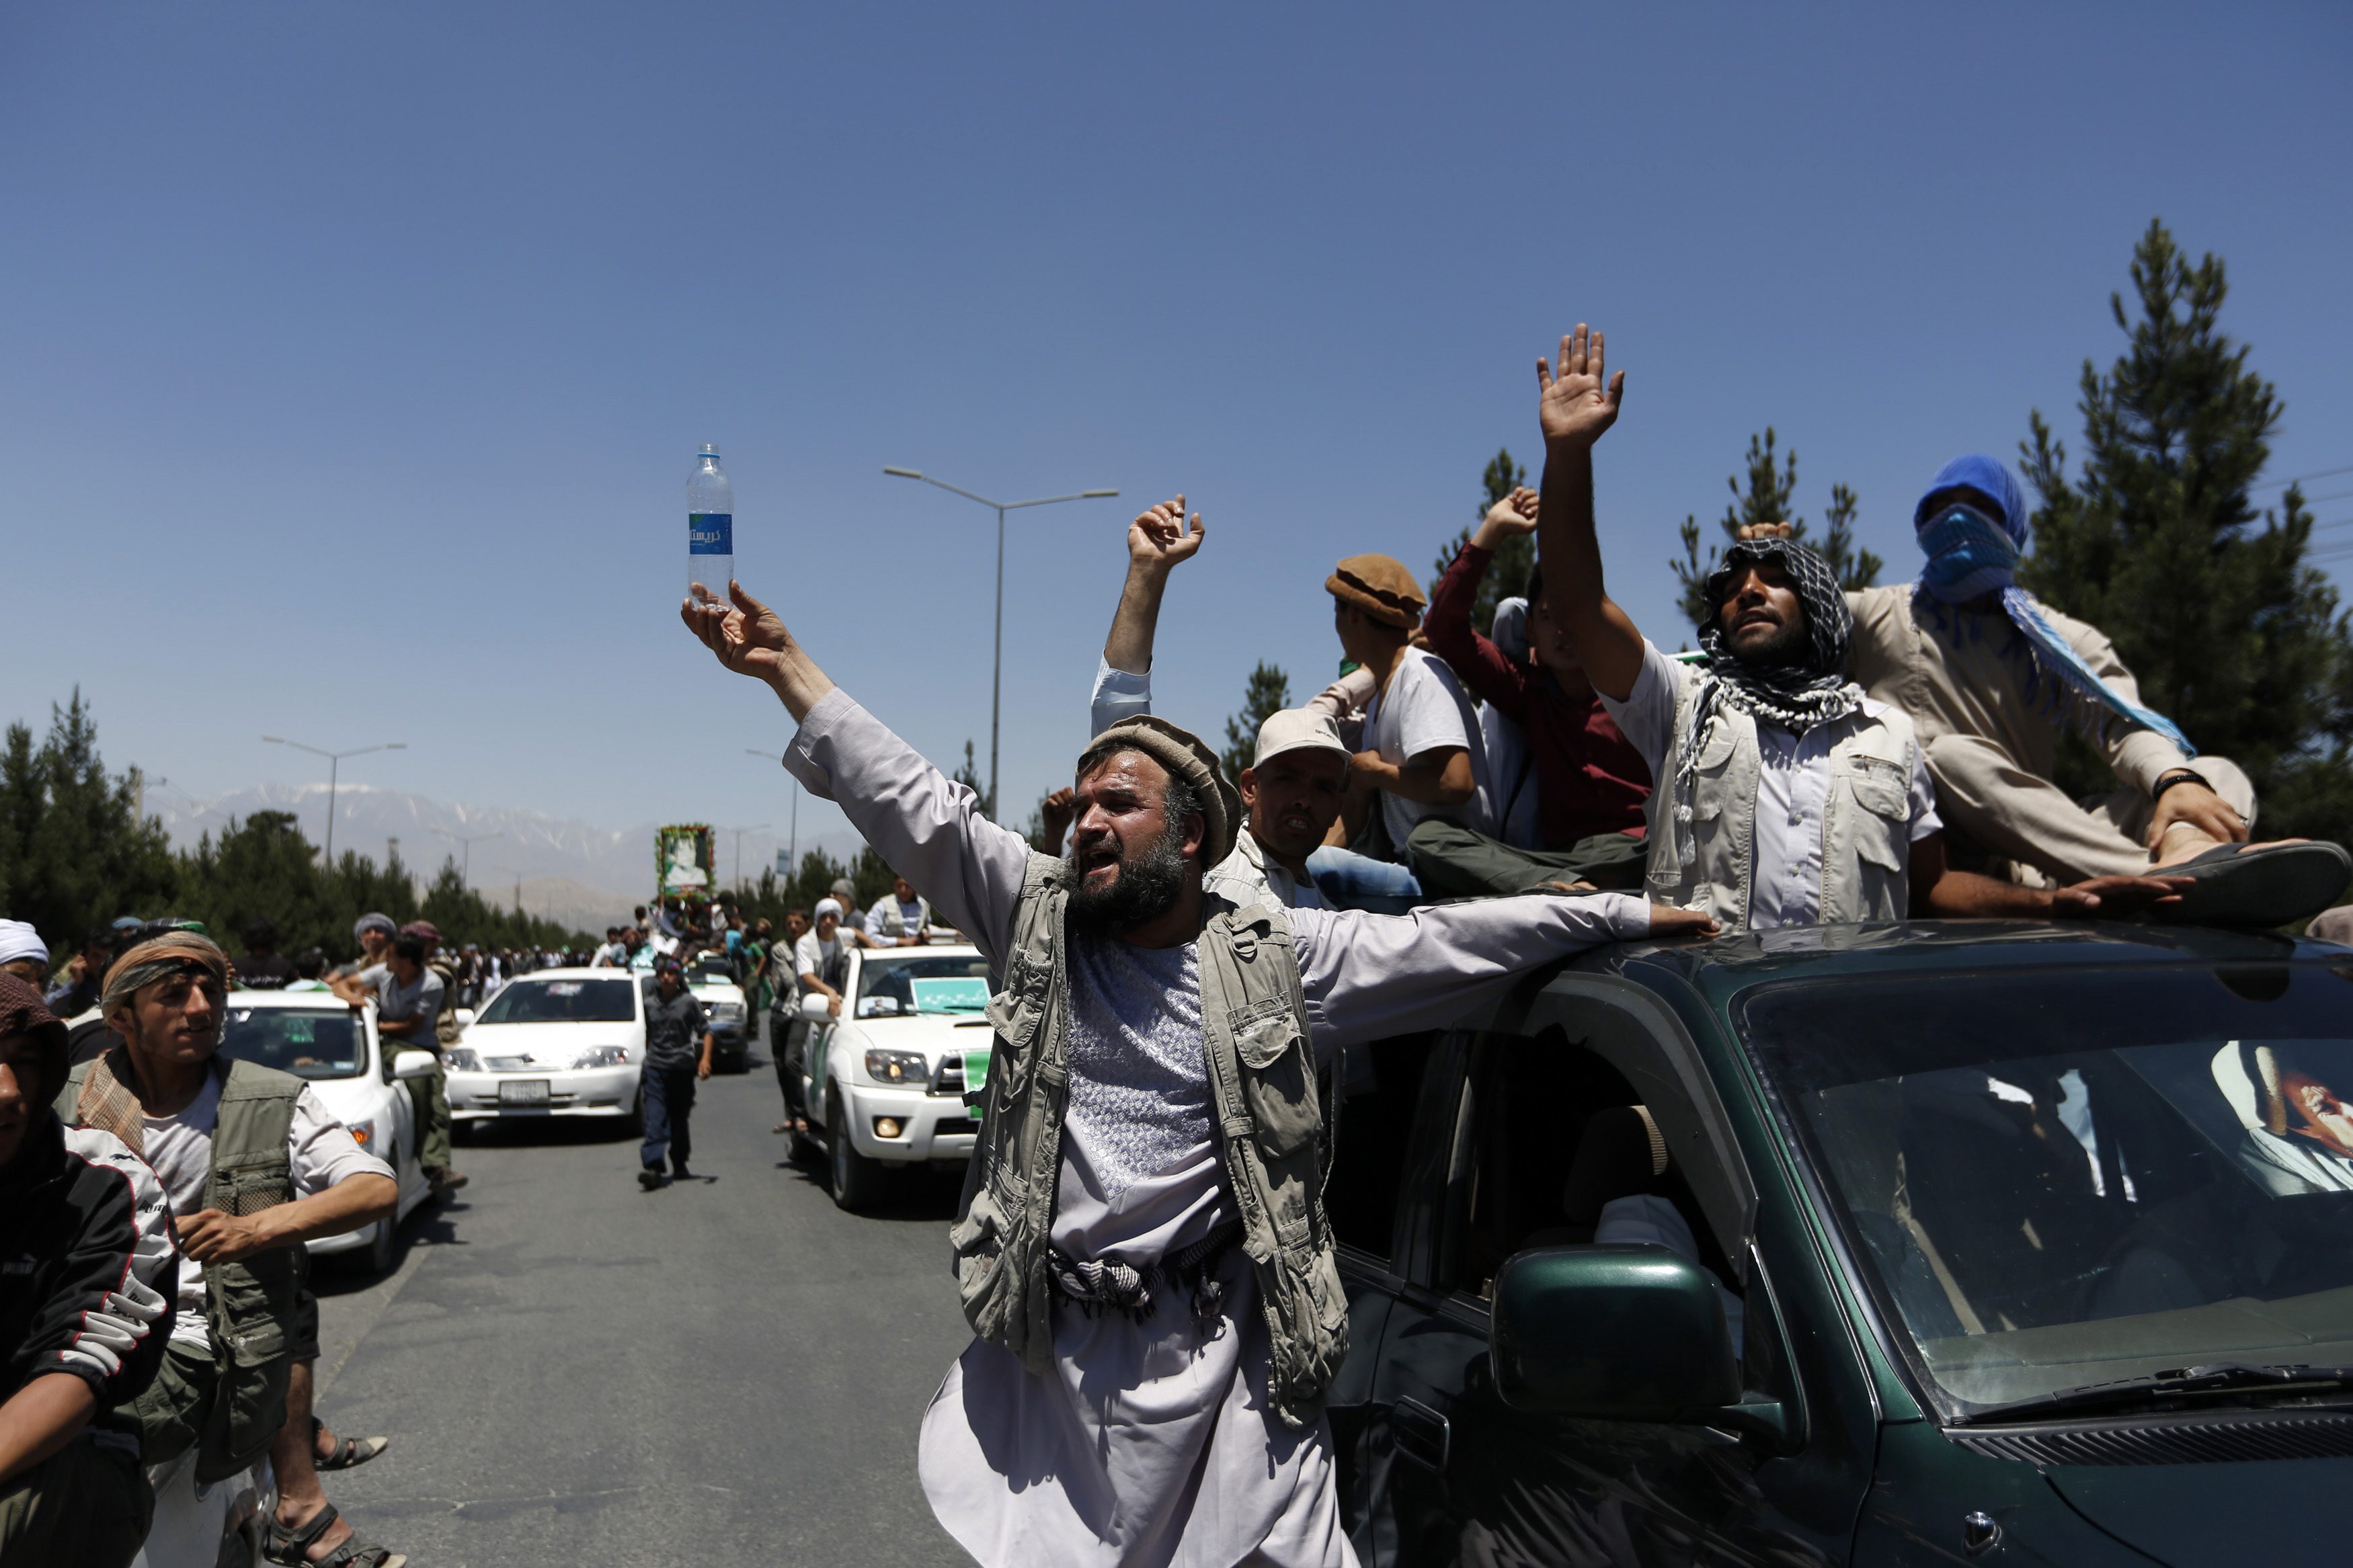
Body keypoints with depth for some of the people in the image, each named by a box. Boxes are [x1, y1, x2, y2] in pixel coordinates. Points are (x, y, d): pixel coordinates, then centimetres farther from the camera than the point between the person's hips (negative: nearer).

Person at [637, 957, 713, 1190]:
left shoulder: (689, 1002, 1)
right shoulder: (650, 1004, 10)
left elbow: (705, 1030, 1)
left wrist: (705, 1059, -11)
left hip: (683, 1067, -1)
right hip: (656, 1068, 1)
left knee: (680, 1119, 8)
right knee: (655, 1119, -13)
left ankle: (679, 1164, 24)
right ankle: (652, 1167, -22)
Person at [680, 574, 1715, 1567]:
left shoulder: (1279, 959, 1)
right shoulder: (1036, 916, 4)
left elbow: (1449, 942, 3)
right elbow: (912, 804, 0)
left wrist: (1623, 914, 3)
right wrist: (786, 667, -5)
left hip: (1221, 1365, -1)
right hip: (1042, 1357, 1)